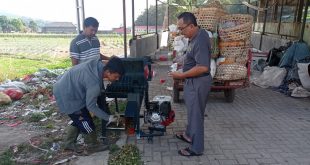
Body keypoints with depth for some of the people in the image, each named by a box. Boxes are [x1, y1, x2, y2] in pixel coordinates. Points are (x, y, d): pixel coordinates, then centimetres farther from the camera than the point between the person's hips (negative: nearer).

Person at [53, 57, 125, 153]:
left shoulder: (98, 64, -11)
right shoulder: (94, 84, -33)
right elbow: (91, 106, -21)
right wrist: (108, 118, -13)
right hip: (67, 98, -9)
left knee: (78, 119, 22)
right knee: (86, 123, 6)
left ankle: (69, 143, 37)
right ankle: (92, 146, 26)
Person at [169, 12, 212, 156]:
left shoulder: (200, 41, -26)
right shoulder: (198, 34, 6)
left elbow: (203, 67, -32)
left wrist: (182, 75, -24)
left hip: (198, 82, -10)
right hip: (194, 81, 10)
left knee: (196, 114, 3)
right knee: (192, 111, 24)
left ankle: (196, 148, 19)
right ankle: (189, 135, 44)